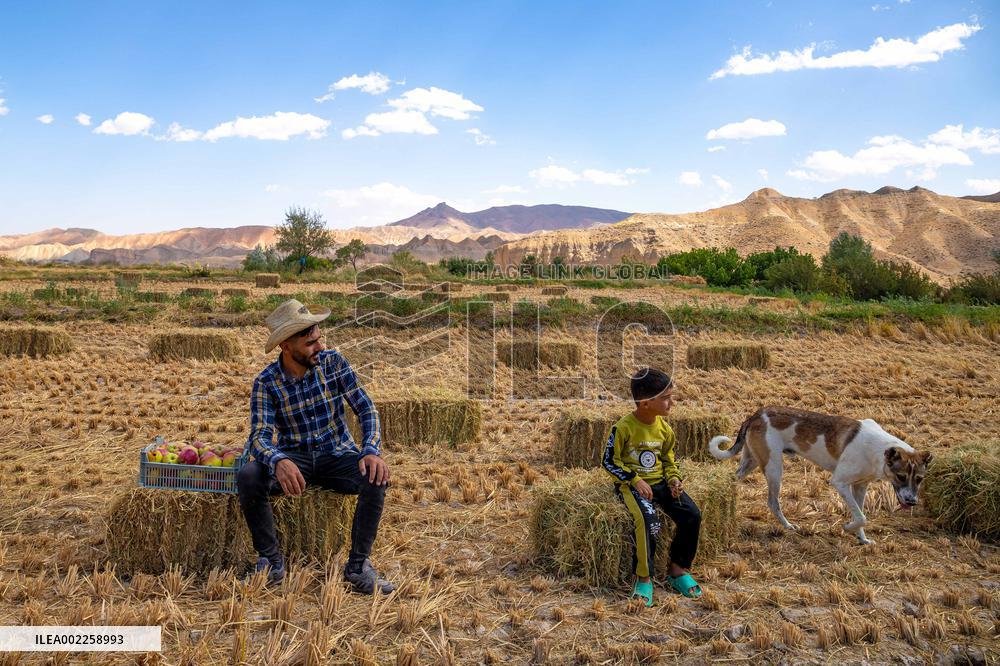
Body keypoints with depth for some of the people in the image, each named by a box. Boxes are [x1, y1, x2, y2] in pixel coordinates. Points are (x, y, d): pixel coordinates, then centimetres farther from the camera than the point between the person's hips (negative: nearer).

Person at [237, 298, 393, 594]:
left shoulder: (333, 362, -6)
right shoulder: (266, 383, -9)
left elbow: (366, 408, -8)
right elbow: (260, 436, -20)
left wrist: (372, 450, -27)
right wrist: (278, 461, -44)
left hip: (338, 455, 0)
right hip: (294, 459, 0)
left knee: (376, 477, -31)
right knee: (247, 477, -29)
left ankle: (358, 564, -16)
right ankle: (270, 560, -10)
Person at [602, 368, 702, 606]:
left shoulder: (664, 428, 3)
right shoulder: (624, 428, -15)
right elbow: (610, 461, -9)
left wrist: (673, 478, -3)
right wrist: (635, 479, -18)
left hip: (659, 480, 6)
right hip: (631, 484, -6)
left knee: (692, 515, -14)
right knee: (649, 520, -33)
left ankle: (678, 569, 6)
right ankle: (644, 578, -15)